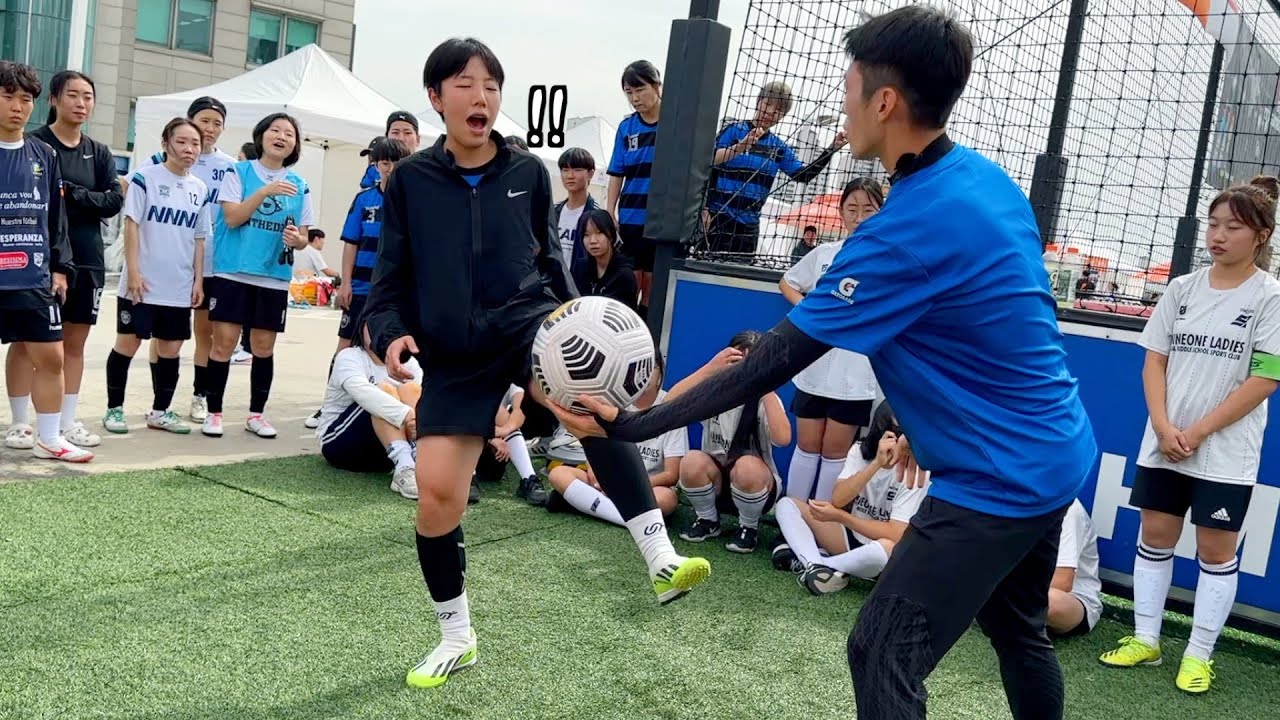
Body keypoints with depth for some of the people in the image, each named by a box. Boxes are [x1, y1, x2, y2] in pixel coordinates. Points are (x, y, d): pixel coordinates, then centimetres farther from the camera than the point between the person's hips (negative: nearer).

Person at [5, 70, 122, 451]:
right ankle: (19, 422, 11)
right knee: (27, 339, 2)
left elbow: (114, 201, 0)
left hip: (86, 260, 4)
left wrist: (72, 194, -13)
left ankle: (69, 422, 17)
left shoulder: (99, 152, 10)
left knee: (75, 342, 9)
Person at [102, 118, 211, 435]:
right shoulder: (146, 177, -5)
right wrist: (133, 272, -13)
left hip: (179, 287, 4)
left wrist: (198, 280, 8)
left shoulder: (200, 189, 9)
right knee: (128, 344, 3)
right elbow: (131, 225, -8)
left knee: (170, 349, 8)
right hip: (142, 283, -4)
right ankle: (114, 409, 15)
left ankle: (160, 411, 20)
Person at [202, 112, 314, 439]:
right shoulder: (239, 172, 3)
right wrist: (265, 191, -19)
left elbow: (303, 237, 11)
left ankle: (256, 414, 17)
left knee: (264, 347, 6)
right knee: (224, 341, -4)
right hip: (233, 271, -2)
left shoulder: (299, 186, 10)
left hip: (274, 277, 3)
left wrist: (297, 240, -12)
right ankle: (214, 412, 7)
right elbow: (232, 217, -9)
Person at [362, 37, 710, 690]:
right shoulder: (410, 180, 2)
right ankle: (456, 638, 22)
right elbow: (391, 276, 5)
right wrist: (391, 332, -12)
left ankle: (662, 560, -38)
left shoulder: (528, 173, 4)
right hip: (455, 356, 2)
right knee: (436, 496, -3)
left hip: (527, 323, -1)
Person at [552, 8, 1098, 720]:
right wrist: (931, 422, 21)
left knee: (883, 658, -2)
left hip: (999, 480, -9)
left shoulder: (910, 228, -26)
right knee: (1020, 634, 27)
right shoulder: (990, 178, 2)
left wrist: (634, 425, -20)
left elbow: (777, 358, -25)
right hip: (1056, 457, 9)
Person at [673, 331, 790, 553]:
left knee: (746, 467, -34)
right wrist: (710, 368, -32)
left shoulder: (765, 401, -12)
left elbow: (782, 438, -34)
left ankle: (749, 527, -6)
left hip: (754, 484, -2)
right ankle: (708, 520, 0)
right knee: (692, 461, -29)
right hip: (714, 483, 2)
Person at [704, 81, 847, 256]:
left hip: (749, 225, 6)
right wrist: (740, 147, -33)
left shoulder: (778, 146, 11)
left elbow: (803, 174, 3)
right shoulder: (734, 131, -3)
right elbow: (708, 160, -18)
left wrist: (831, 149, -5)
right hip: (719, 219, -5)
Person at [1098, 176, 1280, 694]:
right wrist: (1163, 427, -9)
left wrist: (1197, 433, -14)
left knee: (1216, 551, 5)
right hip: (1163, 443, 4)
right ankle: (1145, 640, 21)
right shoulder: (1182, 289, 5)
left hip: (1225, 452, -4)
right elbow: (1154, 361, 5)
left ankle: (1199, 656, 17)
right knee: (1155, 536, 9)